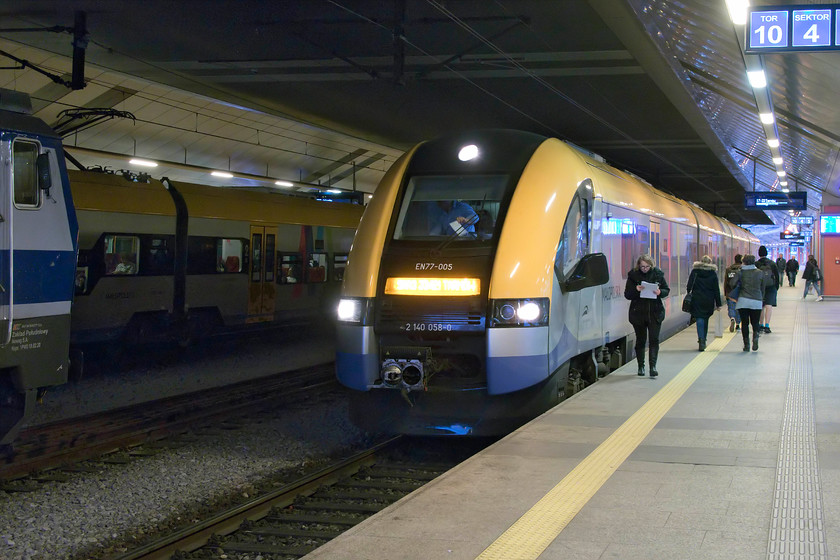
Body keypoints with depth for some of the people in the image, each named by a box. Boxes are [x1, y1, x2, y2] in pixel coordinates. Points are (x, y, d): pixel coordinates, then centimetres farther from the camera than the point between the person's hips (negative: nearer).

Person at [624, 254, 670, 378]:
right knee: (640, 340, 9)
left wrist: (660, 292, -14)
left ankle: (653, 366, -10)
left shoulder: (658, 274, 2)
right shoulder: (633, 275, -1)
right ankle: (641, 366, 19)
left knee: (654, 339, -7)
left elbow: (667, 290, 8)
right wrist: (636, 290, -20)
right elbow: (627, 294, 0)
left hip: (655, 312, 0)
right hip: (638, 313, 0)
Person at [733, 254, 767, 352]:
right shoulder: (760, 273, 6)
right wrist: (762, 299, 24)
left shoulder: (740, 272, -2)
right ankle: (755, 337, -18)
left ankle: (746, 344, 0)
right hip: (757, 301, 1)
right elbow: (763, 288, 12)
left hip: (743, 301, -1)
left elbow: (733, 284, -11)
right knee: (755, 323, 11)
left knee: (744, 323, 6)